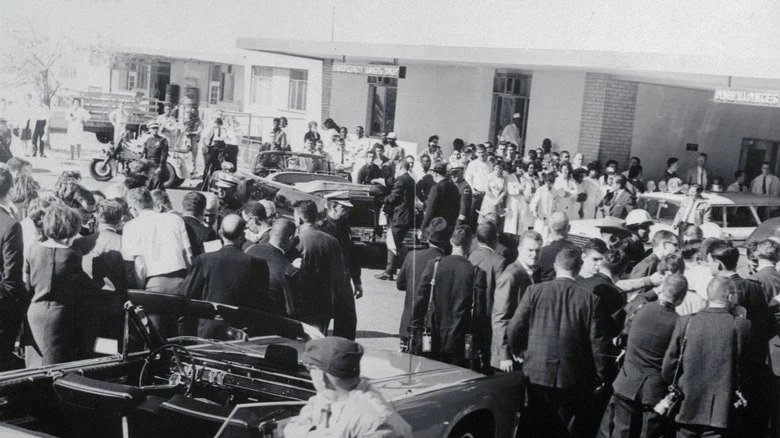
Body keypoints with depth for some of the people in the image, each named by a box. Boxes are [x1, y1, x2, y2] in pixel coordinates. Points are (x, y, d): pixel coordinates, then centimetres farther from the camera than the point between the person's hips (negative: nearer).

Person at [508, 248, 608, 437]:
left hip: (537, 372, 1)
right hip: (571, 377, -1)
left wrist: (518, 351, 15)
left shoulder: (535, 291, -6)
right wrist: (600, 376, 6)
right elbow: (596, 341, -5)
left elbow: (515, 328, -4)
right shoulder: (590, 299, -7)